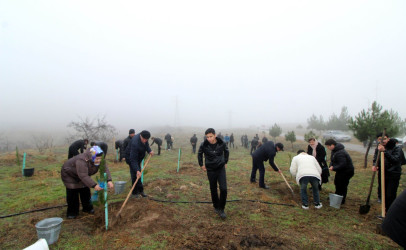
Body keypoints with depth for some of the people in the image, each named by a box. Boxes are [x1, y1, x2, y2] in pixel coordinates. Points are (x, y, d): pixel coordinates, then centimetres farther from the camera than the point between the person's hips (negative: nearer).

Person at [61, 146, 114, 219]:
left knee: (85, 191, 7)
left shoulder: (98, 160, -22)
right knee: (73, 193, -9)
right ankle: (71, 212, 7)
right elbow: (83, 176, -45)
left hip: (81, 174, 6)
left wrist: (109, 180, -43)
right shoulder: (82, 161, -43)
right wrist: (94, 185, -51)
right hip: (69, 174, -6)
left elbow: (105, 169, -27)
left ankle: (87, 208, 23)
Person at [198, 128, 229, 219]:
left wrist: (225, 162, 12)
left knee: (223, 189, -9)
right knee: (213, 190, 10)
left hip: (221, 168, 0)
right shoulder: (204, 145, -14)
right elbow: (199, 154, 8)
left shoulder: (221, 143, -12)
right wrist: (201, 165, 9)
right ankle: (216, 207, 33)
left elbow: (226, 151, 11)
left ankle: (221, 209, 9)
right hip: (210, 170, 0)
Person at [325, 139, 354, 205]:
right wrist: (331, 165, -5)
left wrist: (334, 168, -25)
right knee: (337, 182, 20)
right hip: (340, 170, 11)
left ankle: (342, 200, 12)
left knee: (342, 185, -2)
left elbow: (343, 164, -33)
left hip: (346, 171, -11)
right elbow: (333, 160, 14)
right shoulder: (334, 150, 4)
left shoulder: (340, 153, -30)